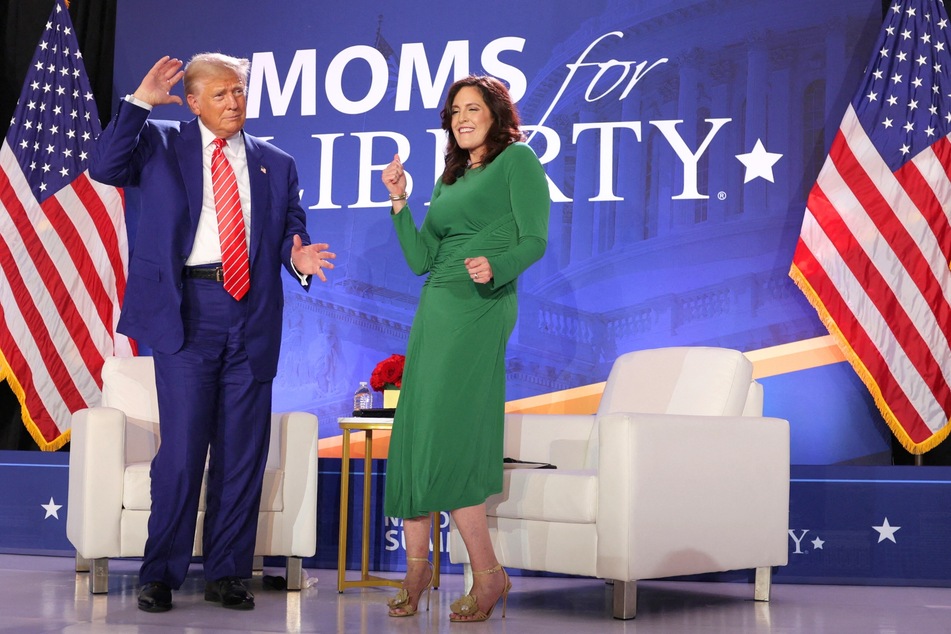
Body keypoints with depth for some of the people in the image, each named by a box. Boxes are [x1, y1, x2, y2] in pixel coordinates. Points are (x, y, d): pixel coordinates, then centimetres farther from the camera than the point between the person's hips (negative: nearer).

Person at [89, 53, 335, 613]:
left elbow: (291, 232, 17)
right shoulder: (162, 145, 9)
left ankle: (227, 573, 16)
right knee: (182, 447, -5)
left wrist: (296, 257, -6)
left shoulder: (276, 164, 16)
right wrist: (139, 102, -9)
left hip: (253, 315, 3)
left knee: (244, 450, 5)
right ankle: (161, 574, 8)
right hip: (187, 310, -3)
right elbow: (105, 168, -6)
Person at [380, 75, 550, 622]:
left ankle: (489, 576, -2)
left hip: (480, 310, -8)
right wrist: (399, 200, 9)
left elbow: (535, 241, -8)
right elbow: (420, 260, 17)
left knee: (445, 440, -13)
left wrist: (494, 265, -26)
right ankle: (417, 568, 13)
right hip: (434, 310, 8)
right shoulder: (449, 180, 23)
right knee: (414, 436, 4)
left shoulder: (517, 159, 2)